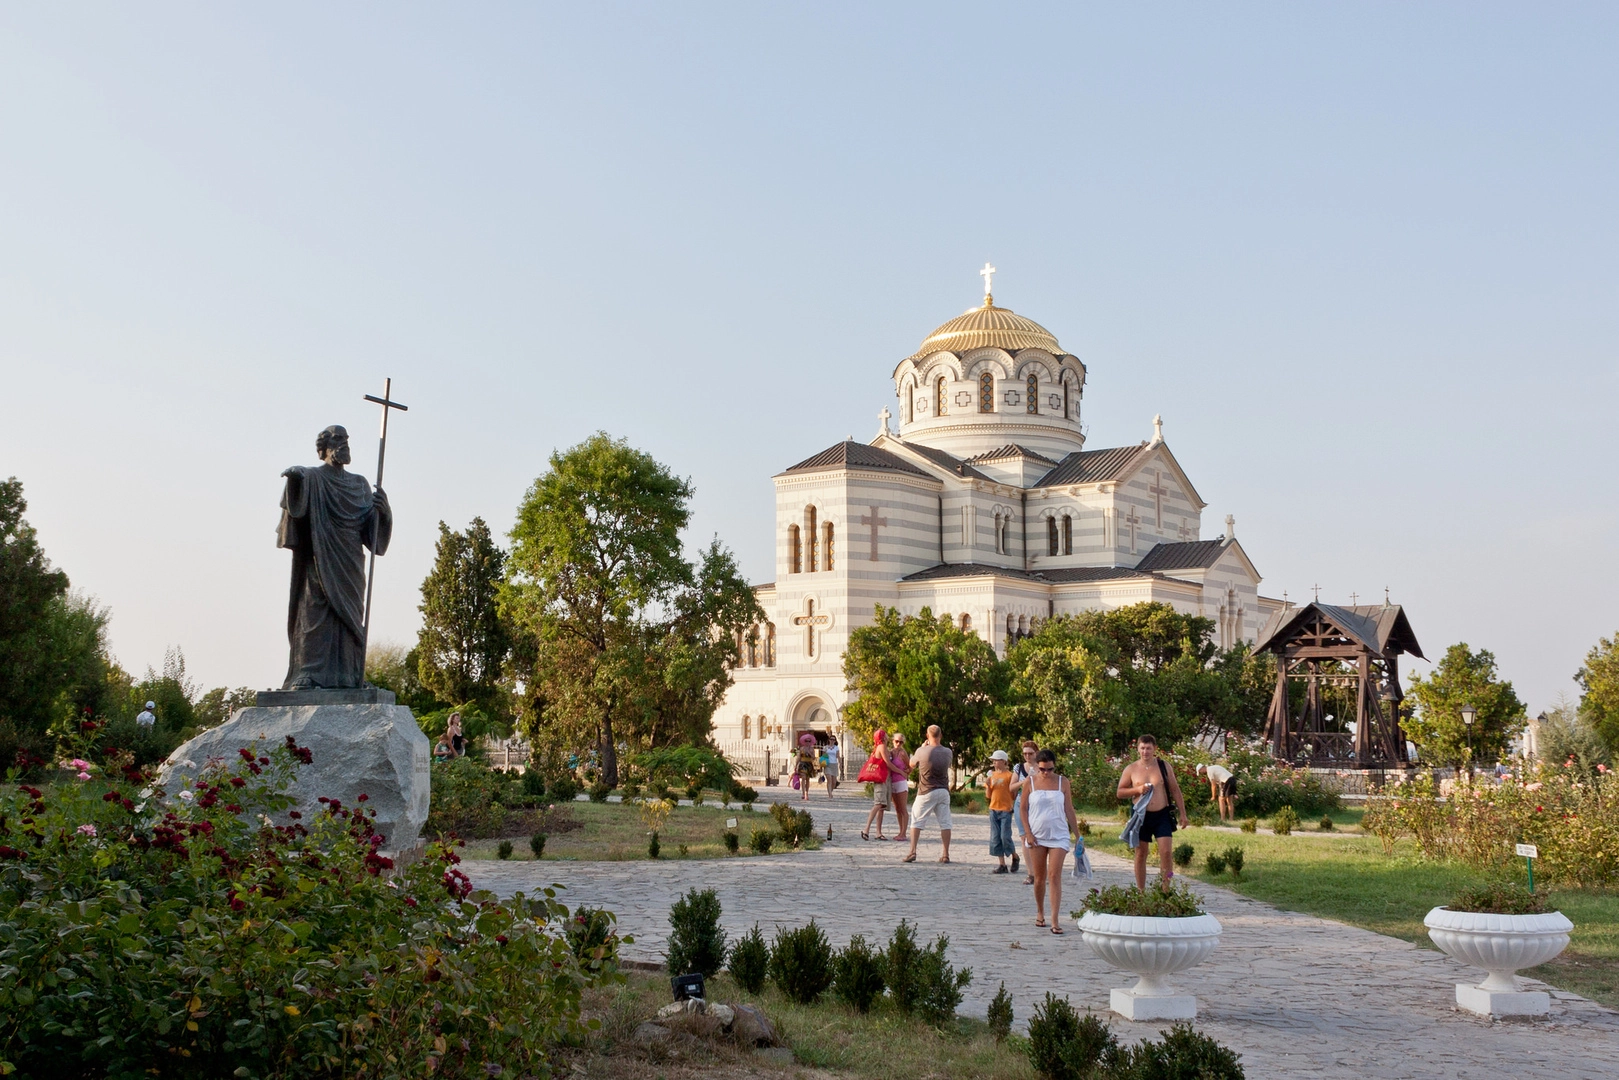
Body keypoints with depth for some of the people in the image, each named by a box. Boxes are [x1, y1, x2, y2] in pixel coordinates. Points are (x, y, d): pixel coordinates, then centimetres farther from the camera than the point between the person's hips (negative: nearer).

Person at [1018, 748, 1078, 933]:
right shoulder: (1030, 782, 1)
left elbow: (1069, 810, 6)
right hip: (1036, 836, 1)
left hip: (1059, 835, -1)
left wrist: (1077, 835, 5)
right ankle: (1040, 914, 27)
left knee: (1055, 876, -9)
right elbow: (1023, 809, 3)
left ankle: (1055, 920, -11)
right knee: (1039, 878, 9)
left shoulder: (1062, 782, 2)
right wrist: (1028, 833, -5)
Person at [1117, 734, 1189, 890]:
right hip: (1141, 816, 0)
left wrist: (1182, 813, 4)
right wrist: (1137, 790, -13)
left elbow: (1175, 790, 7)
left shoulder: (1164, 766, 3)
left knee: (1166, 851, -11)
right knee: (1141, 854, 6)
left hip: (1162, 815, 0)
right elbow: (1120, 792, 5)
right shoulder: (1131, 769, 1)